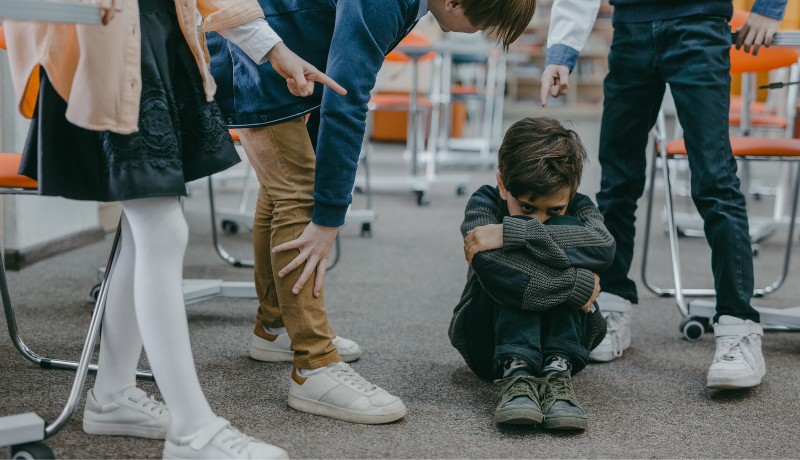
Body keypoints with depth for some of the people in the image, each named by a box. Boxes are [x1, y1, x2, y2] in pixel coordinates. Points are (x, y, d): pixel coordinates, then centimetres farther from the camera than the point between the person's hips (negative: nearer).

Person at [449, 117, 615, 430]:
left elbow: (604, 247, -33)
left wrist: (509, 234, -37)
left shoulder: (577, 207, -6)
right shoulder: (485, 203, -12)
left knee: (566, 229, -23)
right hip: (490, 343, -1)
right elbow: (490, 267, -34)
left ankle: (557, 371, -34)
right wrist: (577, 285, -33)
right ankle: (515, 371, -40)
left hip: (564, 337, 2)